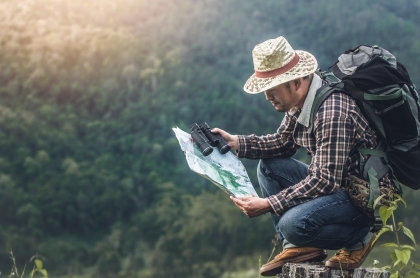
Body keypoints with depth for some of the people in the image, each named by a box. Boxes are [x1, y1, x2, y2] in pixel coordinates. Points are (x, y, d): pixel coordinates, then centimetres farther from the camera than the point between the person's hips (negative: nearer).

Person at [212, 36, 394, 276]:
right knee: (269, 167, 6)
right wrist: (235, 142, 0)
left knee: (293, 224, -28)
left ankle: (359, 237, -1)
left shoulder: (332, 113, -29)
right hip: (334, 182, 10)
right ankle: (300, 246, 2)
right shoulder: (299, 101, -1)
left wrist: (268, 204, -28)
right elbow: (283, 142, 14)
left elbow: (325, 180, -30)